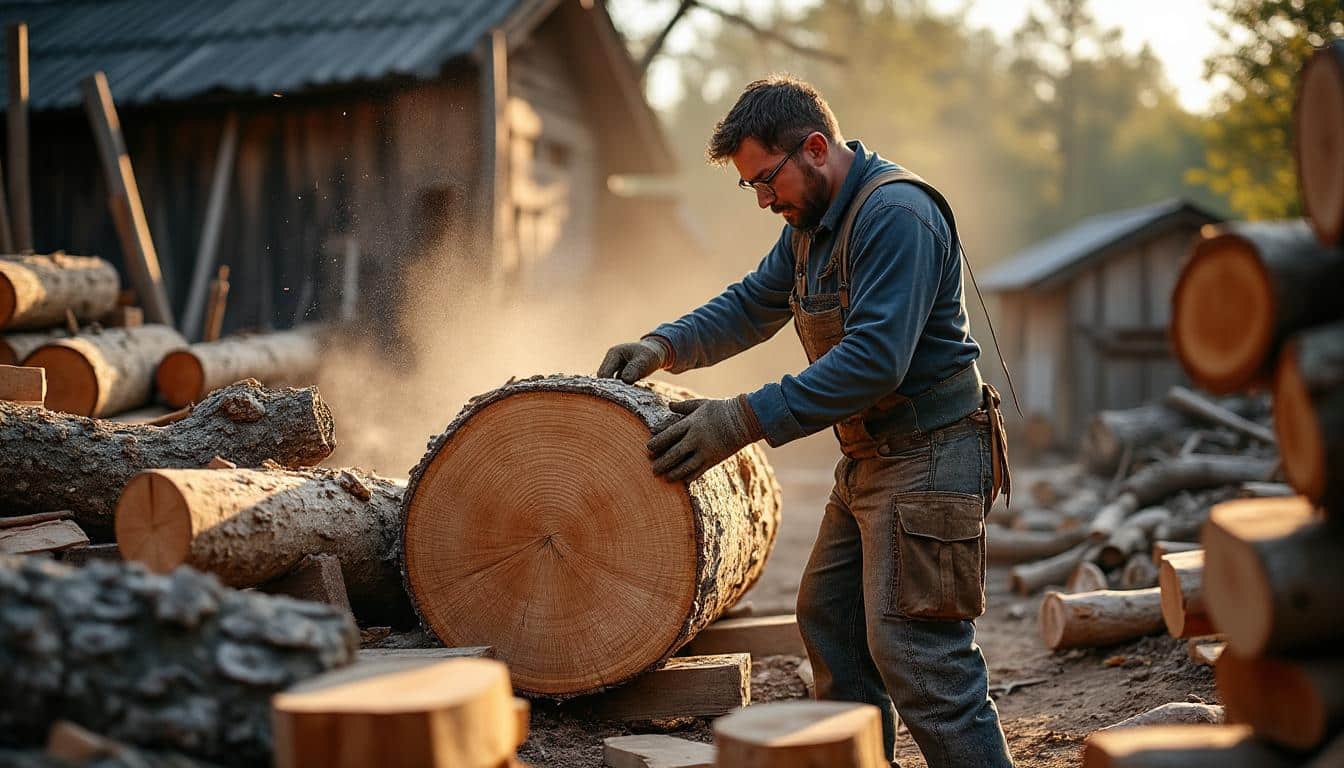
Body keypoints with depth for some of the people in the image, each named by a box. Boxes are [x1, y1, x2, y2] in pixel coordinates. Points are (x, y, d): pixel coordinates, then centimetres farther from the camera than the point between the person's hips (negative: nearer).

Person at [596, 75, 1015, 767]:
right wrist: (663, 346, 2)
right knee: (828, 620, 17)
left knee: (917, 656, -11)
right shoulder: (810, 224, 12)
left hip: (927, 457, -10)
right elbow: (751, 305, 21)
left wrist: (743, 422, -30)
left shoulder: (896, 213, -21)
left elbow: (874, 359, -29)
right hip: (869, 459, 11)